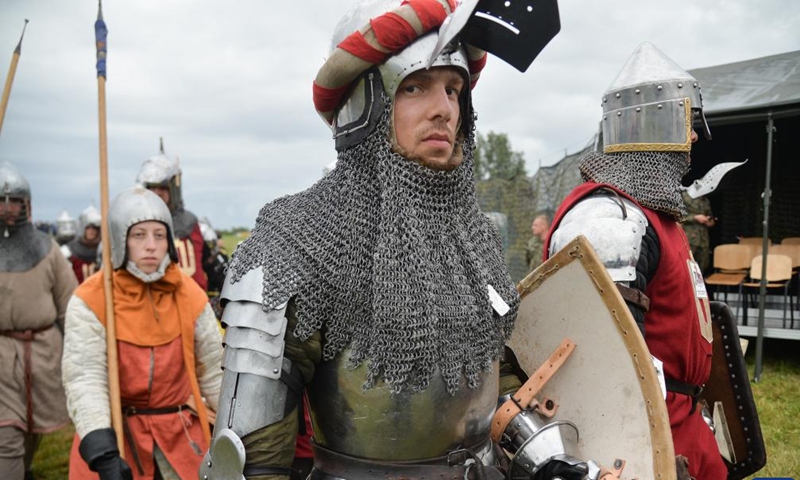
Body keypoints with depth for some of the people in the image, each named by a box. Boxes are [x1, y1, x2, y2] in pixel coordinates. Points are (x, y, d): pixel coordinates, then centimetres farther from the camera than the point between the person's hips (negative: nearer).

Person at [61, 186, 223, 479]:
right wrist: (102, 453, -30)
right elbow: (84, 379, -18)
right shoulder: (90, 300, -11)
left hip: (181, 436, 2)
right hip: (112, 436, -2)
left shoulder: (190, 295, -3)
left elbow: (214, 372, 4)